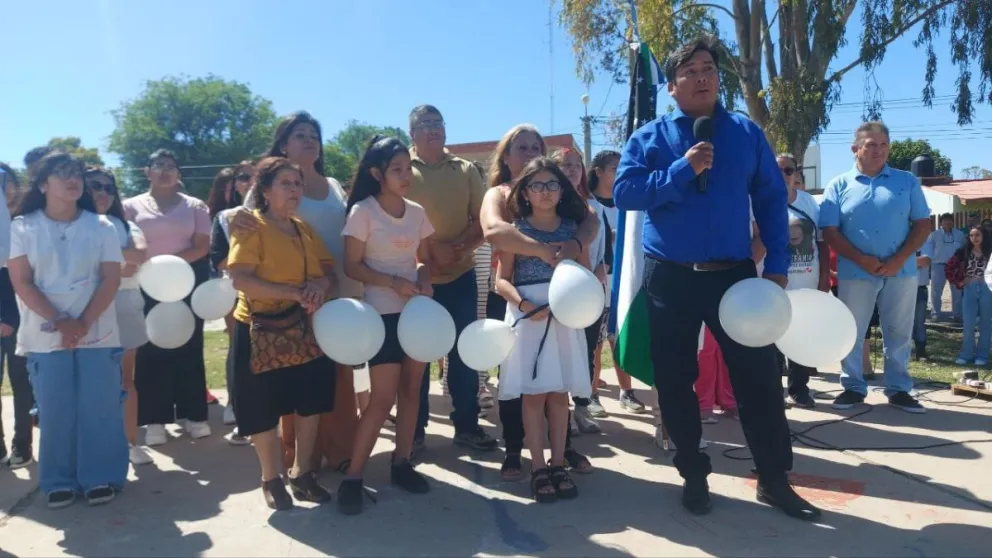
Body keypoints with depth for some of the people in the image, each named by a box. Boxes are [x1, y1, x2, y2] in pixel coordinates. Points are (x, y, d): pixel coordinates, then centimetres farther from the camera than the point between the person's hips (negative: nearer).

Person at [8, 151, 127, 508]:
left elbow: (111, 280, -2)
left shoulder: (101, 226, 3)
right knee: (55, 411, 3)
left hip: (97, 333, 0)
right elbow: (22, 282, -3)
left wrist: (83, 323, -12)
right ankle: (60, 482, 16)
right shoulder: (23, 227, 2)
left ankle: (101, 478, 13)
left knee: (99, 408, 1)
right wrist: (59, 322, -13)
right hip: (45, 336, 0)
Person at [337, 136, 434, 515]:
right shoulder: (362, 212, -9)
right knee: (383, 398, -6)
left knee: (411, 388, 11)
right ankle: (353, 477, 6)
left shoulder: (417, 212, 6)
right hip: (383, 313, -5)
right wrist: (393, 282, -21)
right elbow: (352, 266, -10)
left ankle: (401, 463, 25)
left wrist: (424, 280, -9)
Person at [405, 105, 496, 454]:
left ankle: (466, 426, 21)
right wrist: (431, 249, -18)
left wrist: (460, 247, -13)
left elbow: (483, 221, 4)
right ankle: (413, 431, 18)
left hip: (460, 275, 3)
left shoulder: (466, 170, 7)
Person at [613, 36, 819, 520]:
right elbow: (623, 193, -9)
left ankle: (773, 479, 20)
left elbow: (771, 200, 6)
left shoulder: (747, 133, 7)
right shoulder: (649, 137, 3)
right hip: (670, 278, 0)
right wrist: (682, 170, -18)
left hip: (734, 274, 1)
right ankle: (693, 476, 25)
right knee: (675, 381, 7)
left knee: (759, 375, 2)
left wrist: (777, 265, -3)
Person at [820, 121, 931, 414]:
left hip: (901, 271, 1)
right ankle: (853, 387, 17)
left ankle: (899, 389, 20)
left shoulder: (907, 181, 7)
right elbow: (829, 231, -3)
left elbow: (922, 224, 4)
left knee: (898, 334, 9)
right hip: (855, 273, -1)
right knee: (851, 333, 5)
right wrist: (861, 259, -14)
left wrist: (899, 259, -10)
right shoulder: (839, 185, 3)